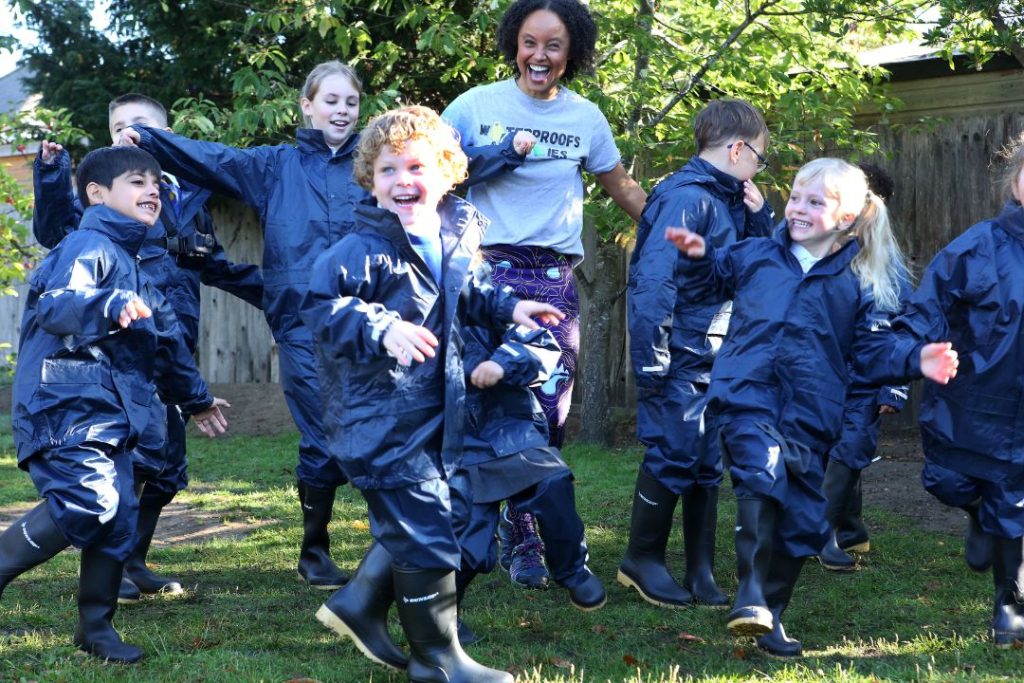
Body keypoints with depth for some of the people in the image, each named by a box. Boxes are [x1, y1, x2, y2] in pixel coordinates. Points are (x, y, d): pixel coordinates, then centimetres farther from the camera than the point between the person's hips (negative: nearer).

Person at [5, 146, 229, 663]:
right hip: (68, 406, -9)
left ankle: (96, 628, 15)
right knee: (89, 500, -26)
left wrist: (194, 399, 43)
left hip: (106, 414, 9)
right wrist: (111, 306, -44)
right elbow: (56, 303, -25)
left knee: (119, 514, 6)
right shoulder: (89, 247, -6)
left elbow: (165, 341, 35)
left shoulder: (132, 266, 24)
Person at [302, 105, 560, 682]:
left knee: (410, 525, 18)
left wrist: (508, 308, 13)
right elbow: (325, 307, -24)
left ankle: (360, 605, 38)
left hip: (433, 414, 8)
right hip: (383, 420, -8)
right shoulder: (364, 250, -17)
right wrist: (383, 329, -35)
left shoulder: (456, 242, 7)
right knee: (426, 532, -5)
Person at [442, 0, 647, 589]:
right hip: (491, 272, -2)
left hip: (557, 280, 2)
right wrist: (503, 153, -11)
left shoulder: (586, 118, 9)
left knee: (548, 414, 0)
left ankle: (522, 540, 12)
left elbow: (624, 190, 20)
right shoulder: (476, 106, 1)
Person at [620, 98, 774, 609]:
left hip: (716, 356, 9)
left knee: (708, 461, 10)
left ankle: (700, 572, 17)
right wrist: (651, 357, -22)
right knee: (674, 455, -3)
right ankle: (642, 559, 13)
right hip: (680, 357, -9)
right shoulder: (685, 197, -15)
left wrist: (759, 216, 7)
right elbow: (653, 278, -21)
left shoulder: (728, 200, 14)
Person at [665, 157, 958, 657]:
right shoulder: (755, 254, 11)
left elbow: (874, 353, 7)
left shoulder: (857, 285, 9)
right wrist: (700, 255, 8)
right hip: (747, 395, -2)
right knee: (762, 471, -30)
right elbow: (716, 276, 28)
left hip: (810, 413, 2)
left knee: (803, 520, 6)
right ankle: (751, 592, -28)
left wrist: (915, 363, -10)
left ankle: (771, 614, 24)